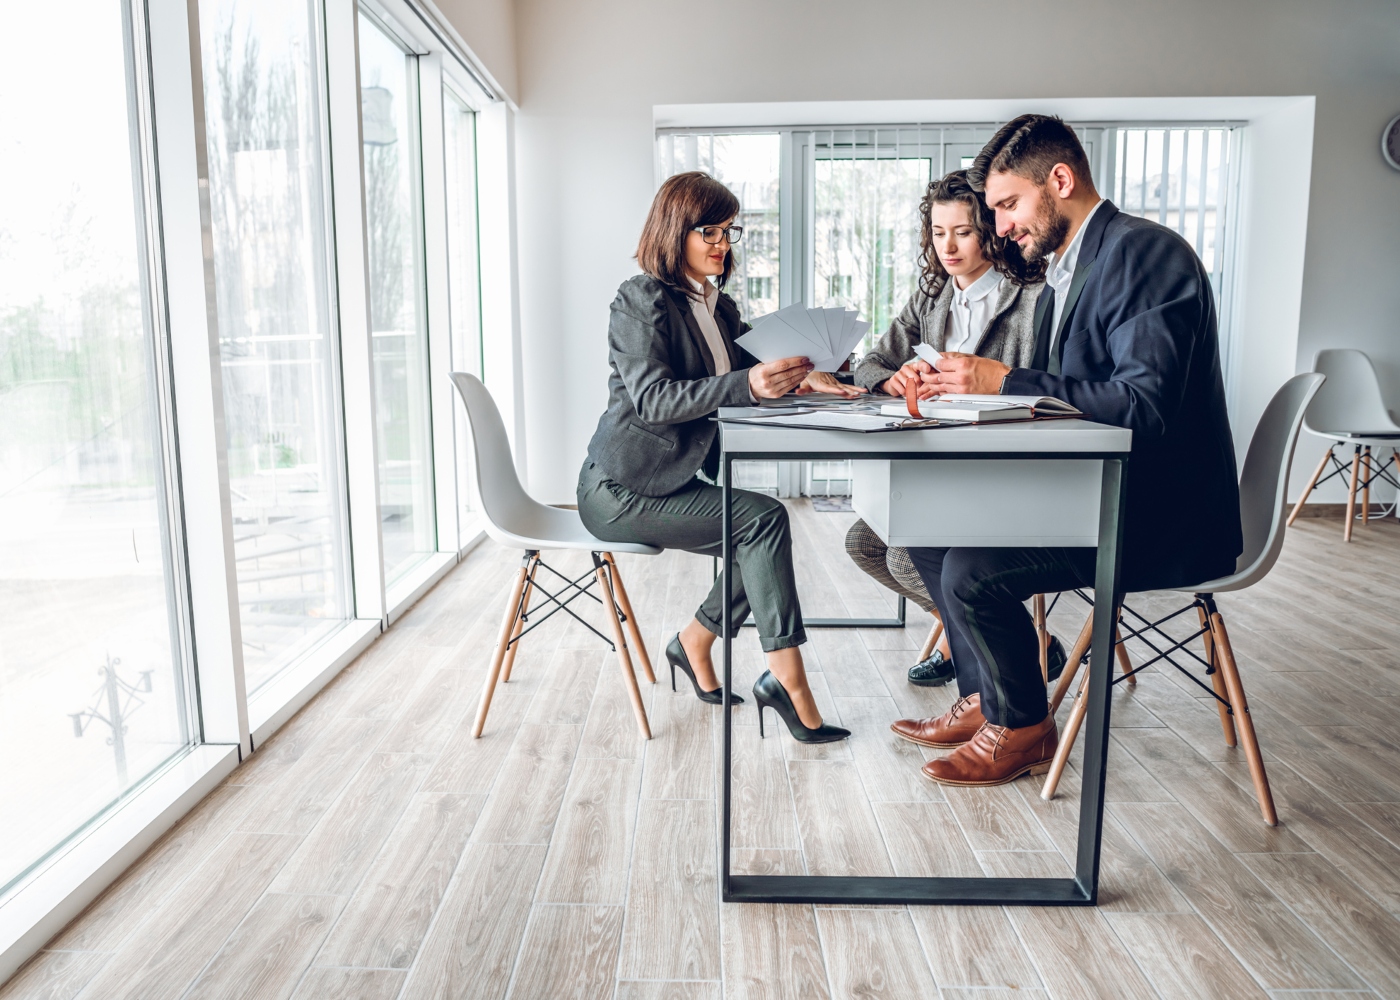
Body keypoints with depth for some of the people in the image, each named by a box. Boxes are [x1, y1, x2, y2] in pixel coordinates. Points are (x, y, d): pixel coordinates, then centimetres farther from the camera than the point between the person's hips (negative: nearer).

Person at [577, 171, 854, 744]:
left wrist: (790, 374, -14)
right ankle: (787, 681, -19)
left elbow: (747, 382, 8)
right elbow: (651, 398, -24)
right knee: (764, 519, -21)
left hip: (675, 477, 8)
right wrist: (746, 384, -37)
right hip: (620, 489, -8)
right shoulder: (641, 298, -11)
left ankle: (695, 643, 6)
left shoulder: (719, 307, 15)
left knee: (762, 539, -12)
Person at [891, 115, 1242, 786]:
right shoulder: (1063, 271, 15)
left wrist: (1005, 382, -24)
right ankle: (982, 702, 17)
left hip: (1163, 516, -10)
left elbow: (1144, 405, -27)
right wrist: (970, 384, -3)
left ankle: (1021, 730, 4)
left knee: (972, 571, -22)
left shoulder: (1145, 253, -16)